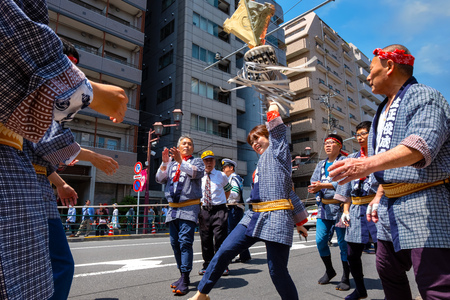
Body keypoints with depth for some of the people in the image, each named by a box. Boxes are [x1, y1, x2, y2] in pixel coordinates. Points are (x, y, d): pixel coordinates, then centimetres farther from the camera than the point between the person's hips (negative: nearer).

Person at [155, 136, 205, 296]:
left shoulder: (196, 161, 7)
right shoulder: (171, 163, 19)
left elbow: (197, 172, -14)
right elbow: (160, 179, 9)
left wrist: (180, 161, -23)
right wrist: (165, 162, -5)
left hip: (189, 208, -5)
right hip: (173, 208, 5)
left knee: (185, 241, -13)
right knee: (175, 243, 9)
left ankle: (185, 280, -10)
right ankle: (182, 275, 21)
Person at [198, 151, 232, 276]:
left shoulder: (222, 175, 5)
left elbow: (228, 191, 19)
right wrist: (200, 203, 12)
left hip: (219, 210, -2)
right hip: (204, 210, 3)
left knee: (220, 238, -3)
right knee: (205, 239, 8)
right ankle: (207, 265, 22)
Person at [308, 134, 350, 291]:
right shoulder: (321, 164, 18)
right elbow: (313, 182, 10)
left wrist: (323, 185, -21)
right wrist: (315, 188, -13)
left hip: (340, 207, -6)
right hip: (324, 207, 6)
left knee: (343, 242, 0)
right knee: (320, 240, 4)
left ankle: (345, 278, 16)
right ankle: (329, 270, 26)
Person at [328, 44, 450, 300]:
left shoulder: (424, 97, -9)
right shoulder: (384, 110, 19)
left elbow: (421, 145, -29)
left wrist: (369, 164, -42)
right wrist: (380, 195, 17)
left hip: (424, 204, -9)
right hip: (391, 205, 9)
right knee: (388, 270, 18)